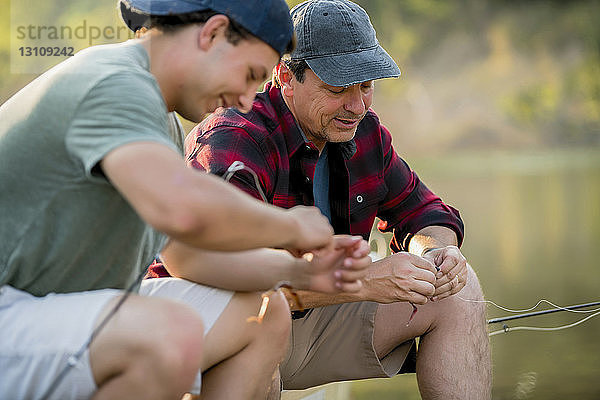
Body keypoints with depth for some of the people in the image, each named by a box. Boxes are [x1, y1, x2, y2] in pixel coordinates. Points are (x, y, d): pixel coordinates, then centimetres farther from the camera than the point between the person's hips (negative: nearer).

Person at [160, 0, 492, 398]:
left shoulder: (365, 132, 1)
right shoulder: (233, 141, -25)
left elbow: (419, 209, 13)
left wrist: (438, 250, -14)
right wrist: (365, 282, -40)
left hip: (306, 319, 7)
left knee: (459, 292, -3)